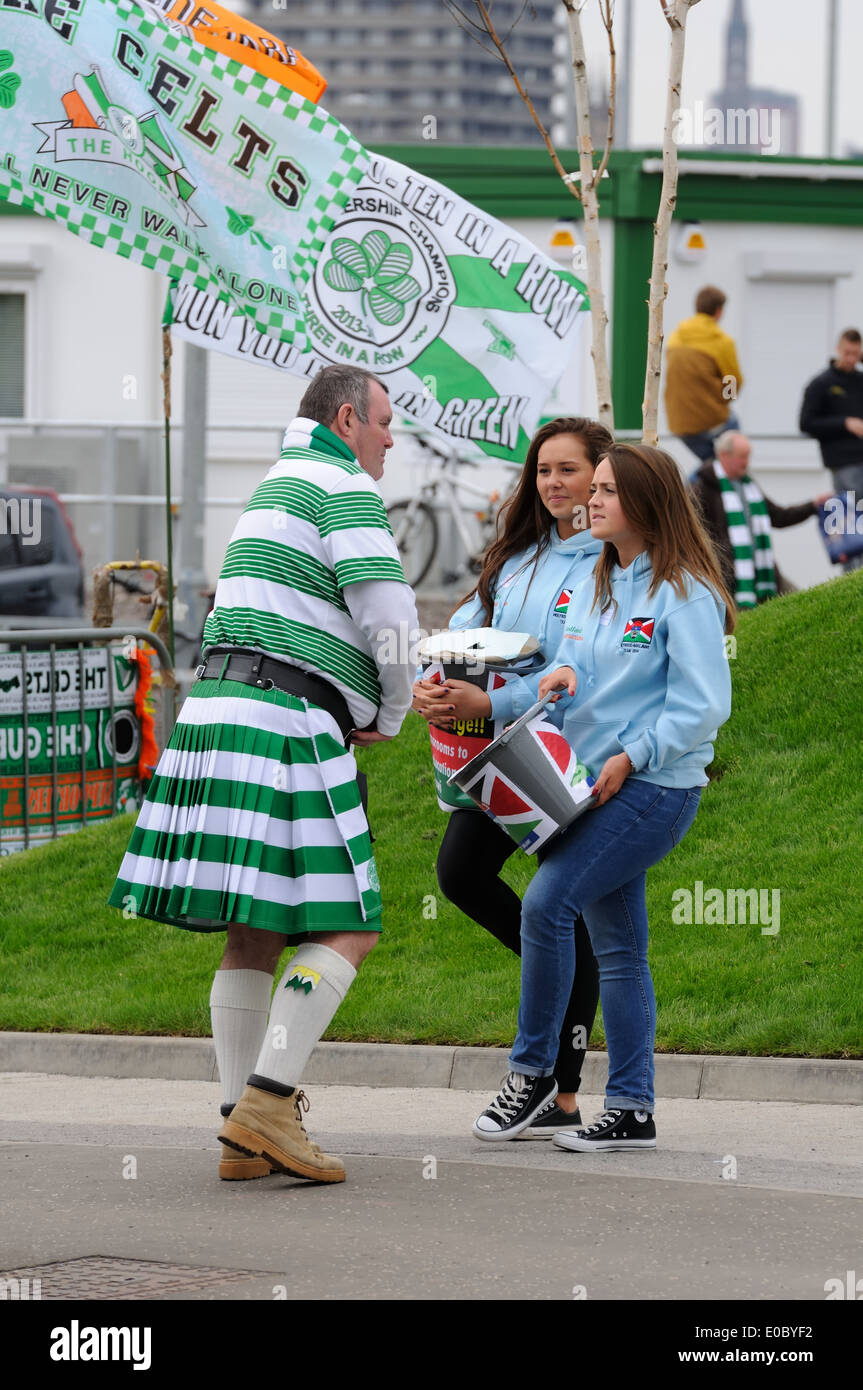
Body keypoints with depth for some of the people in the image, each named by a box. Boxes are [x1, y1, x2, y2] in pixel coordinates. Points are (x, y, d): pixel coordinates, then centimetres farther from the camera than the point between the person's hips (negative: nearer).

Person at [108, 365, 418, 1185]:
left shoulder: (277, 488, 27)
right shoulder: (344, 487, -4)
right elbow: (388, 617, -13)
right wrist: (392, 714, 5)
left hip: (219, 713, 9)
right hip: (284, 724, -9)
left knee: (255, 935, 8)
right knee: (345, 930, -8)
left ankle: (244, 1135, 4)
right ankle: (265, 1103, -19)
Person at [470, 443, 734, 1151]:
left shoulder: (684, 593, -10)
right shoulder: (595, 586, 15)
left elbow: (702, 706, -13)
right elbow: (576, 672, 16)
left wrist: (631, 757, -16)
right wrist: (564, 676, -7)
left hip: (655, 788, -8)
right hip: (594, 784, 8)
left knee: (546, 902, -18)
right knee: (618, 946, 6)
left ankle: (534, 1070, -5)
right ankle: (632, 1110, 8)